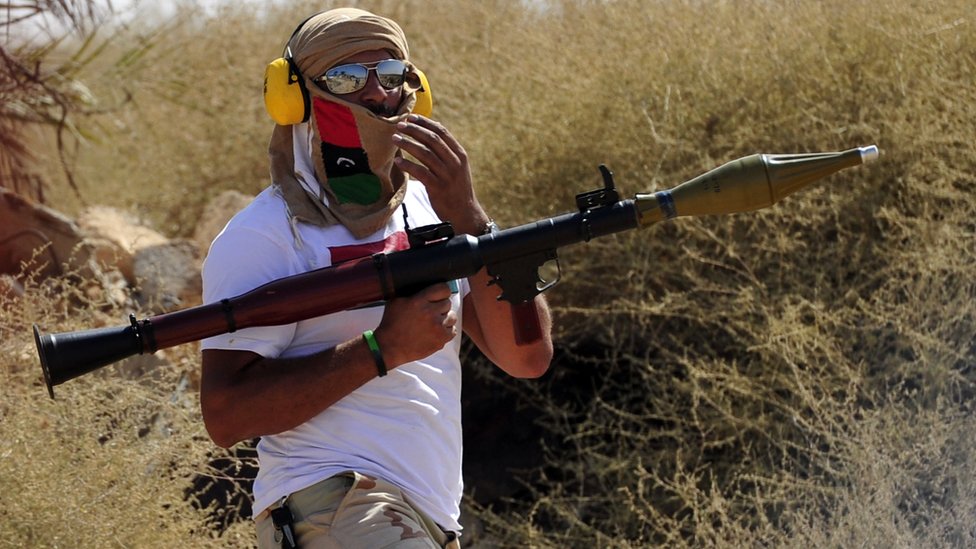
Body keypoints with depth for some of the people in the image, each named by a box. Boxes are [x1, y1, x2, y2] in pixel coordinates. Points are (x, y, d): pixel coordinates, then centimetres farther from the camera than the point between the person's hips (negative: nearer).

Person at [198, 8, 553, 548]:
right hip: (328, 504, -7)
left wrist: (467, 220, -11)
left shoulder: (430, 210, 11)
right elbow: (225, 415, -15)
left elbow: (528, 357, 1)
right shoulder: (262, 236, -7)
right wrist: (382, 349, -19)